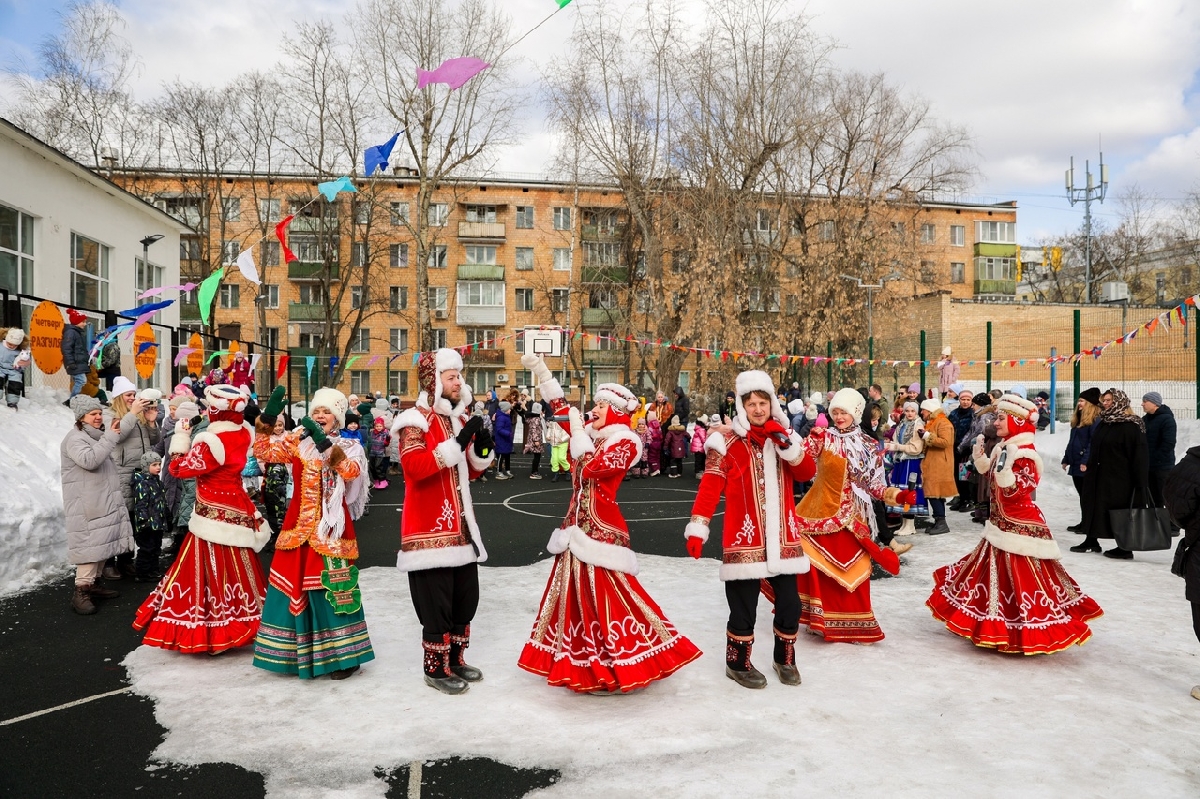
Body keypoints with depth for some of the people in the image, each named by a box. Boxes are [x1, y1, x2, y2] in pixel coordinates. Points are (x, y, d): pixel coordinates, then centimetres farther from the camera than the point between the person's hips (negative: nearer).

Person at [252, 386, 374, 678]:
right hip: (298, 528, 4)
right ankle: (294, 651, 25)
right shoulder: (298, 442, 10)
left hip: (330, 530, -4)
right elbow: (264, 452, 1)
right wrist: (268, 418, -9)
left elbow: (351, 471, -21)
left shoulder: (349, 447, 0)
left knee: (331, 590, -4)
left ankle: (344, 655, 8)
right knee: (293, 587, 9)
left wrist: (325, 443, -30)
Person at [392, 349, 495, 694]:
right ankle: (436, 669, 13)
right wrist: (457, 442, -29)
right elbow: (414, 466, -27)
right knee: (436, 603, -3)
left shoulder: (459, 418, 14)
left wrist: (482, 450, -1)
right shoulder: (416, 420, -11)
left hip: (461, 525, 9)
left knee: (466, 598, 15)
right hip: (430, 527, -8)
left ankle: (455, 660, 30)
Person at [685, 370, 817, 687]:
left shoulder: (784, 436, 10)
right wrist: (697, 528, -16)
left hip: (782, 538, 5)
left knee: (790, 604, 11)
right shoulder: (728, 441, -6)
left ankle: (785, 659, 33)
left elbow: (807, 473, -2)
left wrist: (786, 443, -15)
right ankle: (738, 663, 24)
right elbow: (710, 486, -10)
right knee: (743, 607, 4)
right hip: (744, 539, -4)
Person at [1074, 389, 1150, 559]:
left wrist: (1142, 483, -19)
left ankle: (1125, 548, 8)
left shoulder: (1131, 426, -14)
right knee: (1093, 506, 12)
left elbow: (1140, 456, -17)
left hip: (1118, 479, -9)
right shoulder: (1104, 423, 12)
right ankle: (1091, 540, 23)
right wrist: (1089, 467, 18)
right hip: (1099, 476, 9)